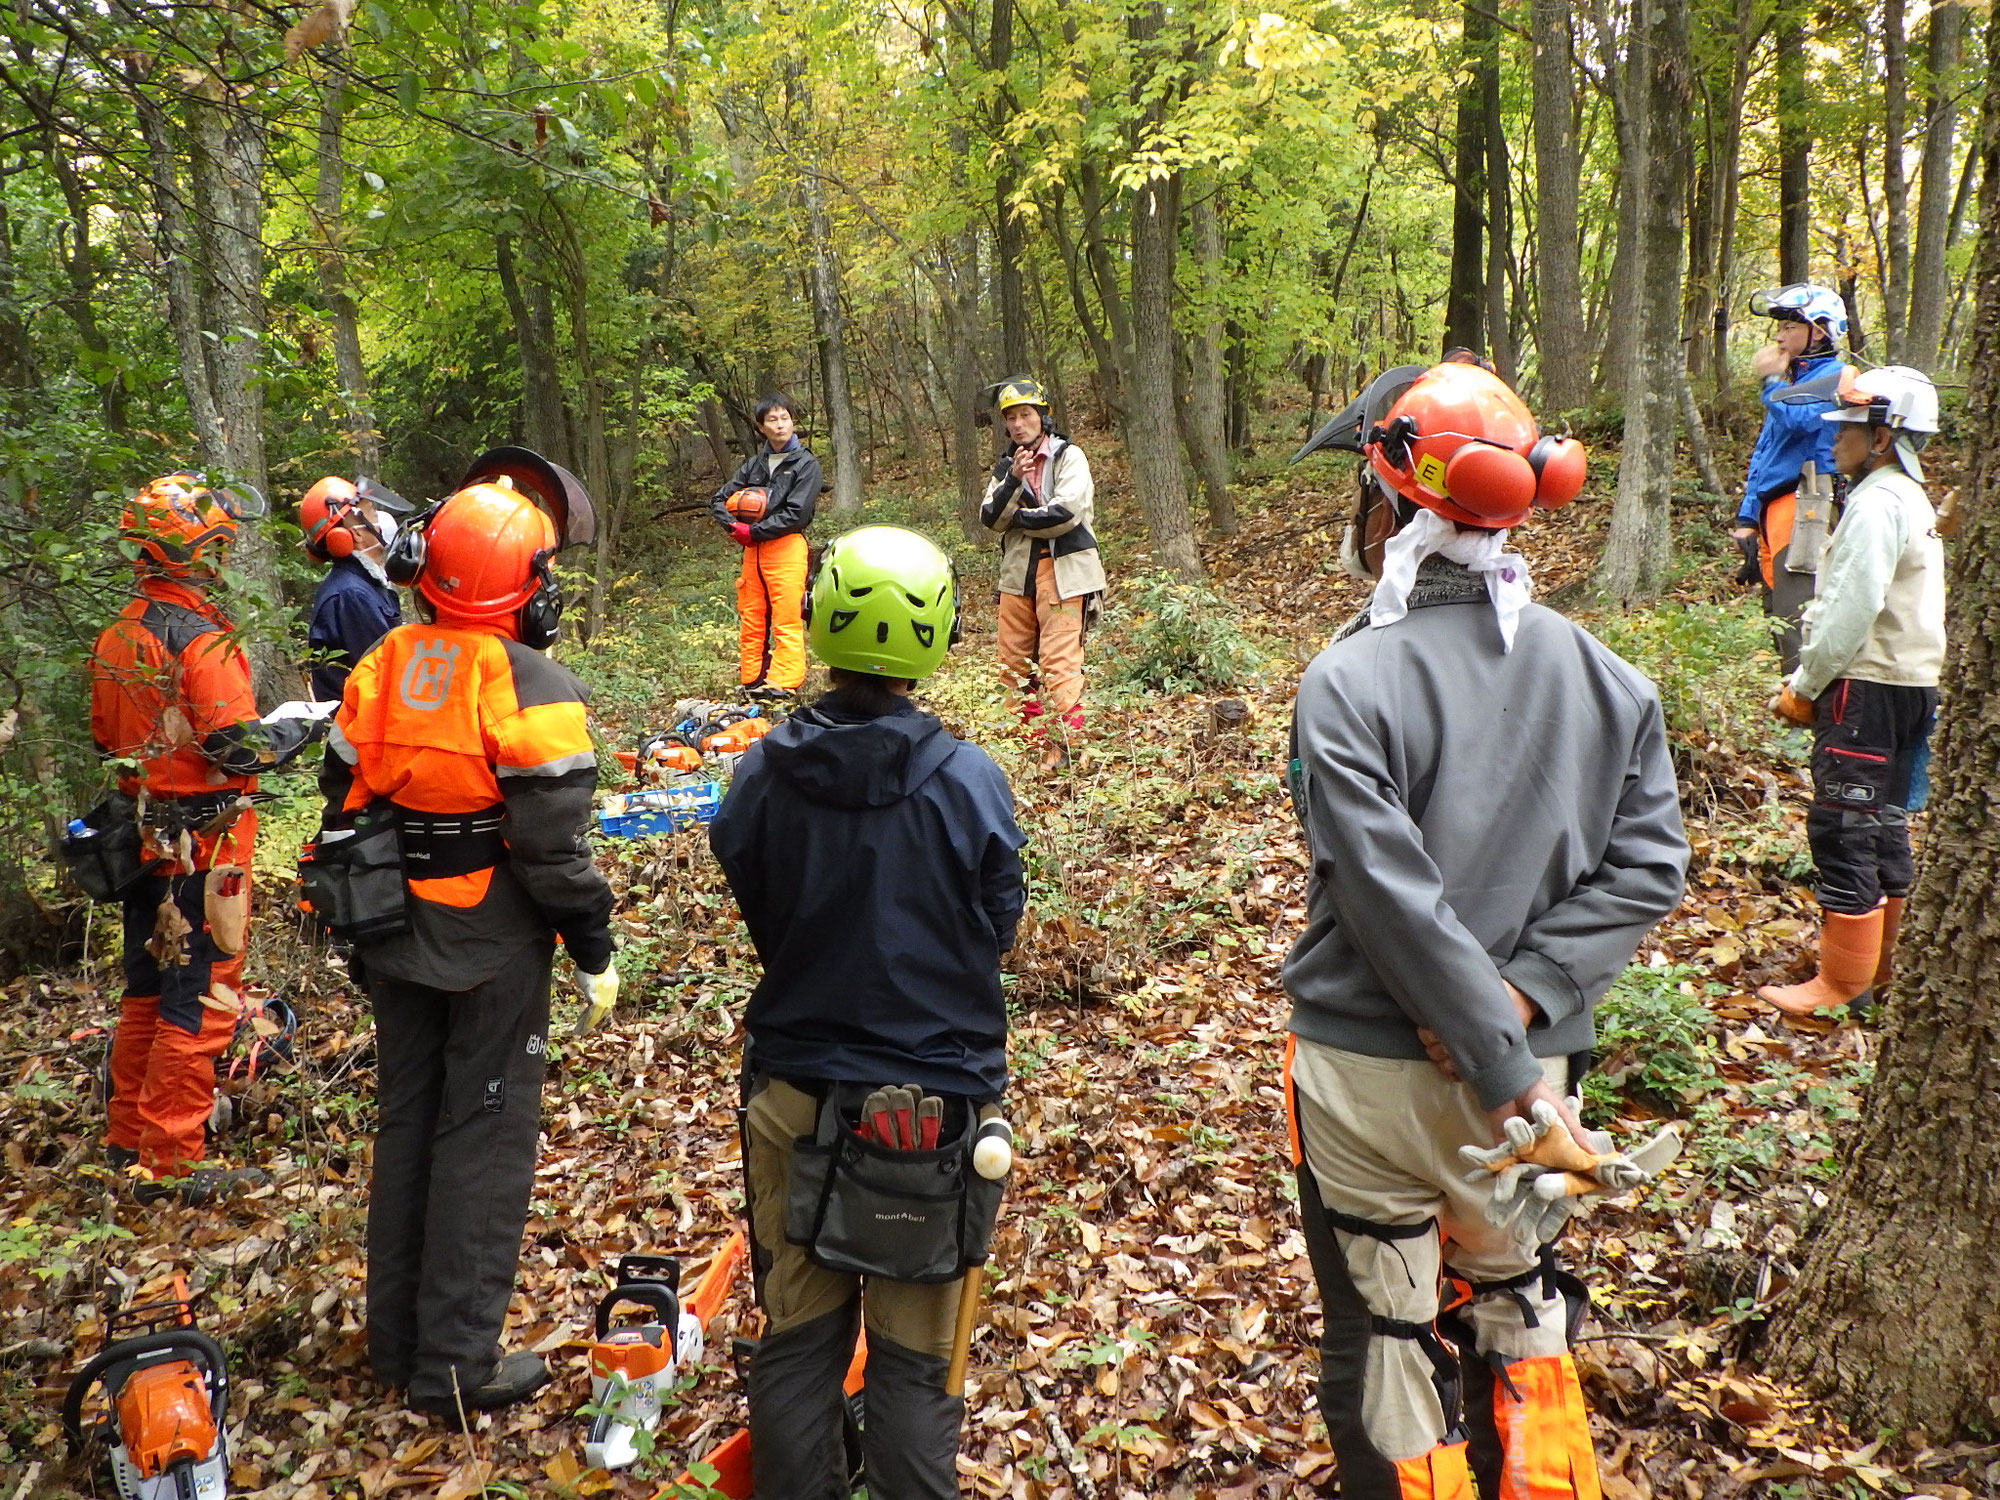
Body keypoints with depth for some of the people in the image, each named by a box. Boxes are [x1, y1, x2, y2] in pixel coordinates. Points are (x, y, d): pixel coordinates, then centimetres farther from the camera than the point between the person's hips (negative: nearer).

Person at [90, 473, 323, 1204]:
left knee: (147, 990, 19)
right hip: (204, 841, -9)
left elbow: (106, 739, 15)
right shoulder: (201, 638, -19)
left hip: (145, 836, 9)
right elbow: (237, 746, -23)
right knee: (200, 1000, -1)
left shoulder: (115, 638, 8)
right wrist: (300, 729, -8)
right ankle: (170, 1163, 5)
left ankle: (128, 1137, 31)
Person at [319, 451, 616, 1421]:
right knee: (484, 1138, 5)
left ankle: (396, 1338, 33)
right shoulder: (530, 691, -19)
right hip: (494, 951, -6)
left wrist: (361, 935, 18)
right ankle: (457, 1365, 14)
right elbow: (555, 847, -20)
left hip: (397, 941, 7)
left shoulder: (383, 667, 1)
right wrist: (593, 952, -8)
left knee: (406, 1122, 19)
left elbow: (345, 804, 7)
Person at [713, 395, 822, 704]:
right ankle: (752, 681, 13)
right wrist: (734, 526, -6)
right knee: (750, 618, 7)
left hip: (787, 548, -6)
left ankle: (784, 684, -7)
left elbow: (796, 514, -11)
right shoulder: (753, 464, 16)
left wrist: (753, 532, -12)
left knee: (787, 620, -8)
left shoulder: (806, 464, -1)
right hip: (752, 549, 6)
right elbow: (719, 500, 14)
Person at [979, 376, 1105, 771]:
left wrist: (1017, 519, -4)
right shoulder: (1005, 464, 14)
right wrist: (1013, 480, -14)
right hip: (1017, 571, 6)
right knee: (1013, 660, 7)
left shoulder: (1068, 456, -3)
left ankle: (1062, 745, -7)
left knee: (1059, 660, -10)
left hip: (1062, 570, -6)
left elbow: (1067, 512, -17)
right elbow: (990, 517, 2)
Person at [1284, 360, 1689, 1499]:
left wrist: (1511, 1076, -17)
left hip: (1369, 1070, -4)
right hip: (1528, 1057, 5)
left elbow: (1397, 899, -22)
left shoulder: (1348, 685, -19)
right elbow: (1647, 865, -5)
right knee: (1517, 1306, 27)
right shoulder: (1606, 678, -3)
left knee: (1382, 1335, 14)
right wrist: (1521, 998, -11)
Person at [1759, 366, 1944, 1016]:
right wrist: (1814, 679, 14)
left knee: (1842, 829, -6)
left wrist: (1805, 685, -13)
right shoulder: (1913, 498, 16)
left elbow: (1852, 609, -22)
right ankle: (1882, 959, 29)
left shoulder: (1877, 504, -17)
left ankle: (1841, 981, 0)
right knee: (1883, 822, 17)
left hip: (1868, 689, -10)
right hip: (1911, 683, 10)